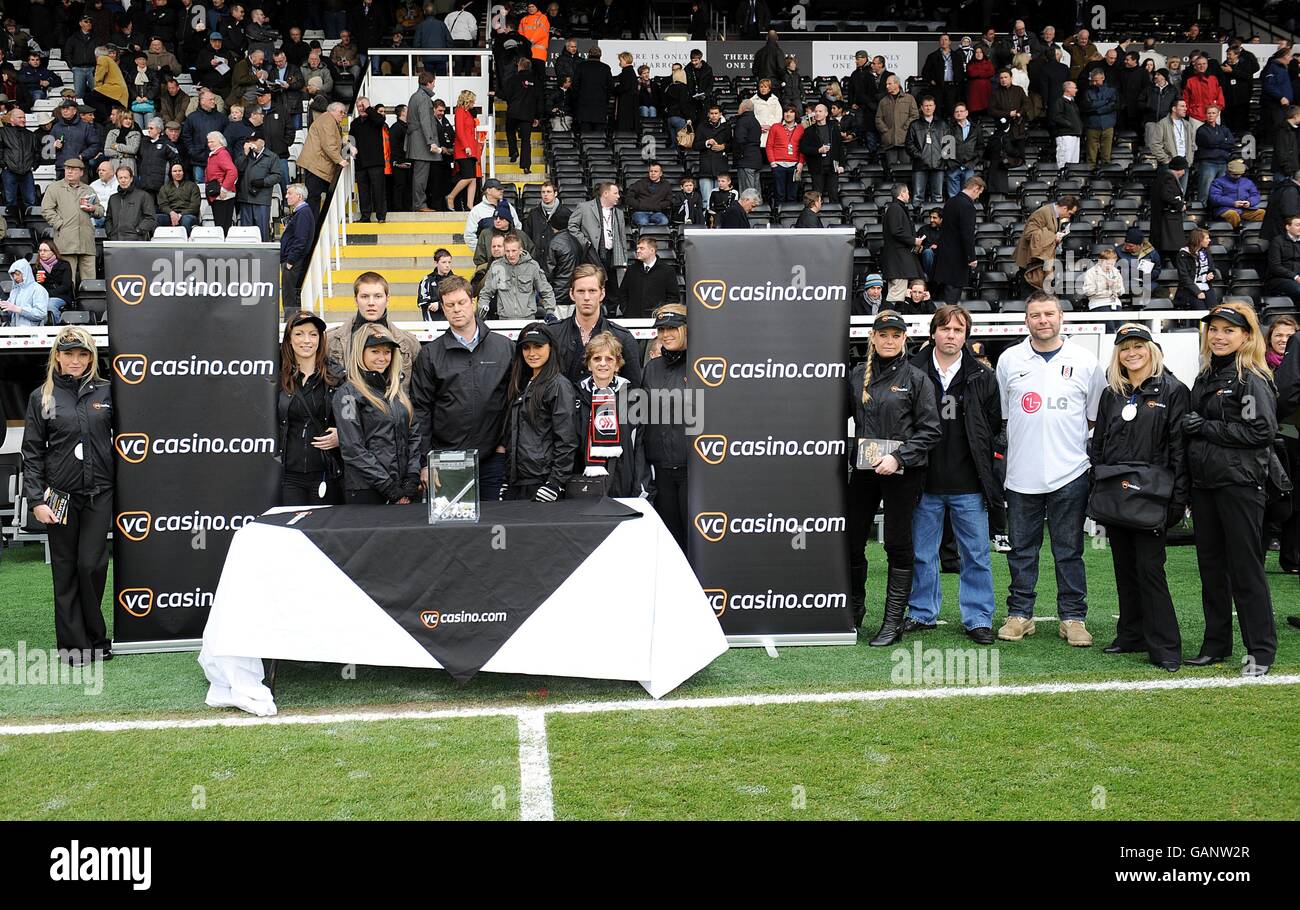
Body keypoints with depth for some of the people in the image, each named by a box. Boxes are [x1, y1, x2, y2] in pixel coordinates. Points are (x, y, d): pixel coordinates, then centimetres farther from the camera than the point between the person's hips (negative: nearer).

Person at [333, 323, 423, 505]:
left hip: (404, 490, 5)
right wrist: (390, 487, -15)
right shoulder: (348, 393, -4)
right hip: (366, 492, -5)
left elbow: (414, 435, 10)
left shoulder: (398, 390, 14)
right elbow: (353, 449, -12)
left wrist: (412, 480, -4)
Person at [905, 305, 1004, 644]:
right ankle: (922, 613, 22)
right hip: (925, 484, 0)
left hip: (969, 487, 0)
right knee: (921, 553, 9)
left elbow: (996, 428, 7)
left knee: (976, 555, 5)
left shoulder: (982, 377, 3)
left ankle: (978, 618, 15)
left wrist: (990, 473, 1)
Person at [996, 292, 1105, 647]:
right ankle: (1019, 615, 18)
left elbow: (1097, 418, 8)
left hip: (1070, 473, -1)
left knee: (1069, 551, 6)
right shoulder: (1009, 360, 6)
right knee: (1021, 550, 8)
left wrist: (1100, 463, 4)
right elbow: (999, 415, 11)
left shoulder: (1085, 361, 4)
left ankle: (1073, 617, 14)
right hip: (1021, 474, 1)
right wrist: (1001, 456, 6)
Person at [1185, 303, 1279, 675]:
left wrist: (1206, 428, -15)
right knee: (1211, 565, 12)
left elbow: (1262, 430, -18)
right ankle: (1216, 644, 22)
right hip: (1204, 483, 8)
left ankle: (1261, 650, 9)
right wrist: (1191, 427, 4)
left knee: (1245, 566, -2)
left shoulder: (1253, 379, -9)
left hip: (1240, 483, -7)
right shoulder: (1205, 377, 14)